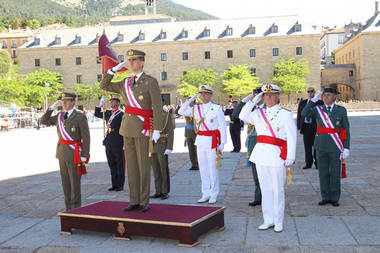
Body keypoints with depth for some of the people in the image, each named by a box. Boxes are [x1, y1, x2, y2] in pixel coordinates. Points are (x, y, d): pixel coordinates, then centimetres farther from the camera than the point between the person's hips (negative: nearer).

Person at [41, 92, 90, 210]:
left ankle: (76, 209, 7)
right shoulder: (60, 116, 10)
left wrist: (84, 155, -15)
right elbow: (44, 121, 13)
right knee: (65, 181, 10)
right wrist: (51, 108, 1)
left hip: (74, 153, -6)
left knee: (75, 181, -2)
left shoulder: (80, 117, -10)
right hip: (62, 152, 7)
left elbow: (86, 137, -11)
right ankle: (69, 208, 19)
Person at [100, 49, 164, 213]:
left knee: (144, 165, -1)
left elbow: (157, 107, -12)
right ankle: (134, 201, 16)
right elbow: (104, 86, 19)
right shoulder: (125, 83, 14)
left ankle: (144, 202, 9)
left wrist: (157, 130, -18)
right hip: (127, 127, 6)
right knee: (131, 165, 8)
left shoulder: (151, 82, -6)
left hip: (143, 127, -6)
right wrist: (115, 69, 9)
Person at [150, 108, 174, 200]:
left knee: (164, 169, -1)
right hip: (152, 146, 5)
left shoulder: (167, 115, -5)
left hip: (162, 146, -5)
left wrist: (169, 148, -16)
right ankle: (158, 191, 14)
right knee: (156, 169, 8)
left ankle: (165, 192, 8)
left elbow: (170, 132, -9)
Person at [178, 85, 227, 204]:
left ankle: (214, 195, 10)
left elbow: (222, 126, -4)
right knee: (203, 169, 8)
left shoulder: (217, 108, -4)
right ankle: (206, 194, 17)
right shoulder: (196, 108, 9)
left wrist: (222, 143, -8)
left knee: (212, 169, -1)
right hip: (200, 141, 5)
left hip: (212, 141, -5)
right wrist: (190, 100, -1)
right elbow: (181, 112, 6)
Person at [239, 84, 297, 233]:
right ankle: (268, 220, 20)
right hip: (261, 155, 4)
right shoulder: (259, 113, 13)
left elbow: (292, 137, -5)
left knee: (278, 190, 1)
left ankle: (278, 222, 13)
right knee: (265, 189, 10)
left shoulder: (285, 114, 0)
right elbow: (243, 117, 1)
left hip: (277, 156, -4)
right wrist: (253, 101, 1)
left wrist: (290, 157, -13)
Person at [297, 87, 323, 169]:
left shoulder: (320, 103, 2)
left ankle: (317, 163, 8)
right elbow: (299, 116, 14)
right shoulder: (302, 103, 12)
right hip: (305, 127, 3)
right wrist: (299, 127, 6)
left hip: (316, 127, -3)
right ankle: (308, 163, 12)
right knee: (307, 146, 5)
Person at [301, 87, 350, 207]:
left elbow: (346, 130, -1)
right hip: (321, 146, 2)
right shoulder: (318, 109, 4)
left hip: (335, 147, -2)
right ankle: (326, 197, 20)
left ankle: (335, 198, 19)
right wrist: (314, 100, -12)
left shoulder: (341, 110, 0)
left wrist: (346, 148, -7)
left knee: (335, 173, 6)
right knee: (323, 172, 8)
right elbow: (304, 114, -15)